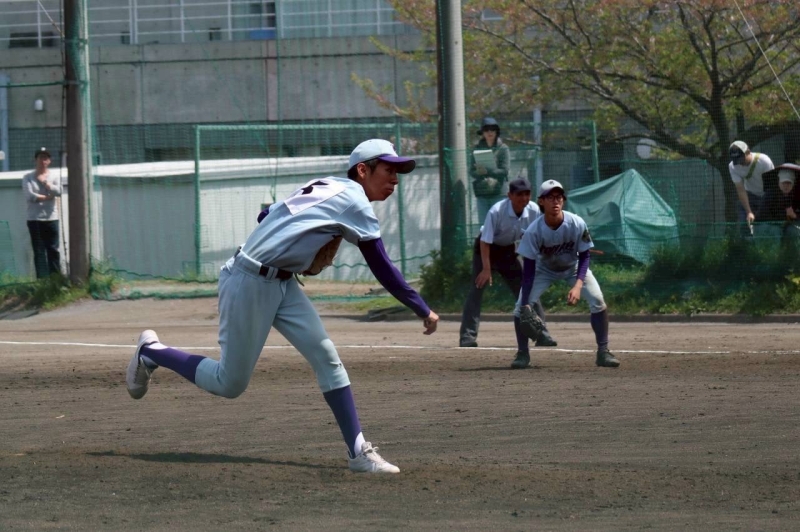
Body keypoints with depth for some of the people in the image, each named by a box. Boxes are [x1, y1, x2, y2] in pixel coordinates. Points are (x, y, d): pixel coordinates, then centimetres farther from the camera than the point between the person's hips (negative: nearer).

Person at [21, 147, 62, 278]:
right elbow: (29, 196, -11)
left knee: (53, 250, 1)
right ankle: (42, 280, -4)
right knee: (39, 251, -3)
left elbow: (58, 191, -9)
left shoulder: (53, 177, 9)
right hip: (35, 219, -2)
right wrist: (48, 197, -7)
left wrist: (45, 182, -7)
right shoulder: (28, 178, 2)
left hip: (51, 218, 2)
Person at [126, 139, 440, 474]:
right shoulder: (354, 201, -14)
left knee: (326, 357, -4)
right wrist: (423, 311, -10)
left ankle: (358, 452, -8)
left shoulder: (325, 187, 12)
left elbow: (266, 216, 18)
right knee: (230, 384, 0)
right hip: (249, 283, -10)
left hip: (281, 283, 10)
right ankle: (151, 352, 21)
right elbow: (383, 270, -15)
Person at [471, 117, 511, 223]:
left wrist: (487, 171, -22)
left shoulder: (503, 149, 1)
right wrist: (479, 172, -19)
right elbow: (472, 171, 4)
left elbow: (504, 171, -8)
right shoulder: (477, 149, 10)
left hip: (498, 192, -3)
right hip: (481, 194, 3)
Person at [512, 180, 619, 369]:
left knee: (597, 300, -19)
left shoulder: (577, 224, -30)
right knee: (521, 307, -16)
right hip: (544, 269, 0)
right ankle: (522, 353, 4)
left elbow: (584, 256, -18)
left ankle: (603, 352, -8)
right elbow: (529, 268, -27)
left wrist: (578, 285, -33)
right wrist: (525, 303, -33)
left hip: (573, 267, 0)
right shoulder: (533, 231, -31)